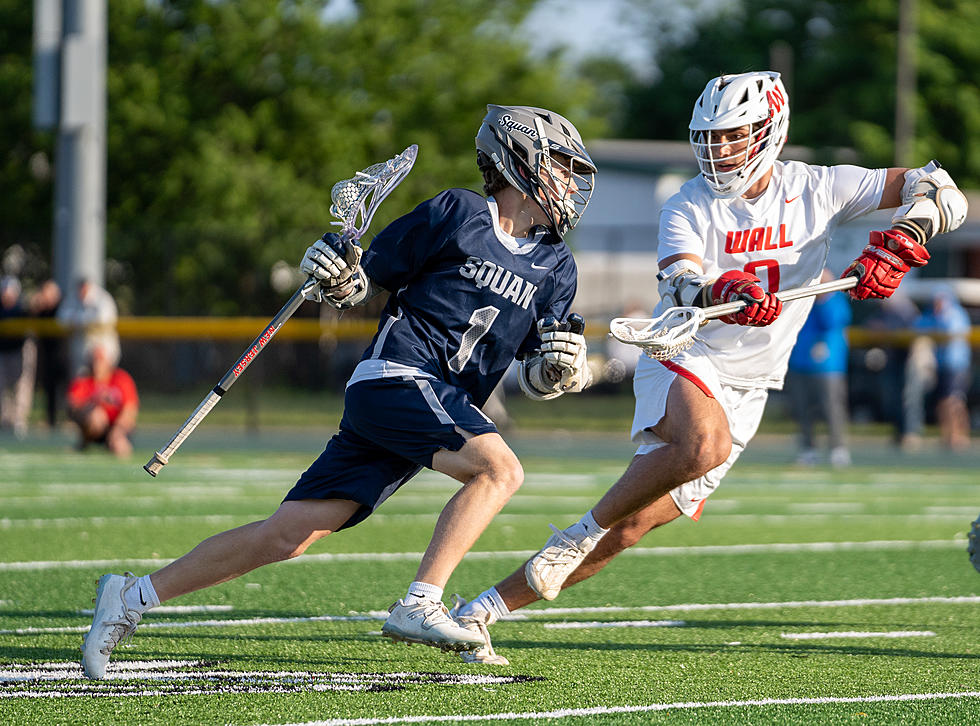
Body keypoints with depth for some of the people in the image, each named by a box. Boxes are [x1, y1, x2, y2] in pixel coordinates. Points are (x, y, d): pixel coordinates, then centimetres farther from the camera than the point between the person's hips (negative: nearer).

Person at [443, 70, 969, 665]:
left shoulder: (817, 190, -1)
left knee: (628, 530, -2)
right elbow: (679, 288, -23)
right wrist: (723, 293, -45)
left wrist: (897, 247, -21)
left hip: (746, 390, 3)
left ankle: (478, 611, 5)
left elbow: (940, 193, -3)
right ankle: (579, 533, -18)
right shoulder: (690, 208, -5)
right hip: (685, 360, -3)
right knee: (705, 446, -38)